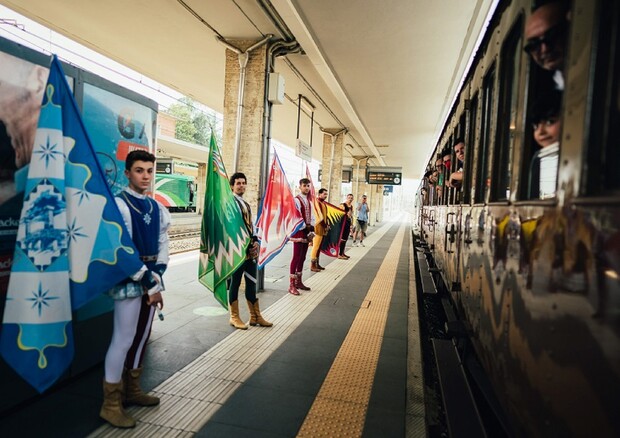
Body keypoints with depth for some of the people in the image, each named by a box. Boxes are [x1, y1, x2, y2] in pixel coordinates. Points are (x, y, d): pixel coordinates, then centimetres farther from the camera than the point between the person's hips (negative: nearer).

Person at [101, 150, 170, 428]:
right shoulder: (119, 205, -12)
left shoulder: (158, 209, 10)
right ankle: (111, 404, 12)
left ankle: (132, 390, 32)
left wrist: (156, 279, -4)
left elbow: (162, 247, 10)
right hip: (129, 281, -7)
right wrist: (150, 284, -15)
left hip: (151, 280, 7)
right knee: (124, 340, -2)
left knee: (141, 337, 16)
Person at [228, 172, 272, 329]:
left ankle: (255, 316, 23)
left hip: (250, 250, 8)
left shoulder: (246, 204, 18)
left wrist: (255, 242, 1)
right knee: (235, 283, 4)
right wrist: (246, 247, -15)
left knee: (251, 283, 13)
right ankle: (234, 317, 17)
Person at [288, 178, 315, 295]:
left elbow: (311, 216, 13)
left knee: (302, 258, 13)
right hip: (298, 232, -8)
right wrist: (305, 228, -15)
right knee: (296, 258, -8)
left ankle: (298, 281, 23)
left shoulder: (309, 201, 15)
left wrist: (311, 230, 0)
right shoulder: (296, 200, -11)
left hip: (307, 233, 8)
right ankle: (292, 285, -4)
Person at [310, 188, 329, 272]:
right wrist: (325, 226, -12)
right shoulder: (317, 202, -12)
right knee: (316, 246, -7)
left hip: (323, 227, 9)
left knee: (319, 246, 13)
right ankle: (312, 265, -4)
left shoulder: (323, 203, 17)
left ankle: (316, 264, 20)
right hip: (318, 227, -9)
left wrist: (326, 225, 7)